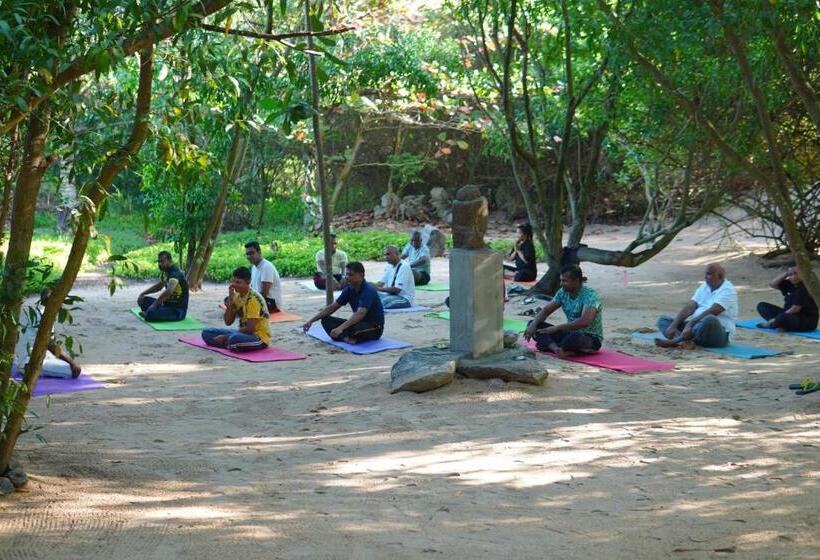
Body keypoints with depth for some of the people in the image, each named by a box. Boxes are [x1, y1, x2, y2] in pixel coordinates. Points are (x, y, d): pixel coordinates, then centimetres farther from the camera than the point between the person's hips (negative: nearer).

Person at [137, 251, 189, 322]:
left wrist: (154, 305, -33)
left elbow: (168, 291, -40)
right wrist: (143, 293, 19)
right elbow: (158, 286, 29)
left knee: (151, 313, -30)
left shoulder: (175, 274, -22)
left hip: (178, 310, -9)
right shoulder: (165, 273, 8)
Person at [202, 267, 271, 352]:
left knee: (234, 339, -40)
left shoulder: (254, 299, -20)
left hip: (260, 337, -8)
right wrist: (230, 301, -11)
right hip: (244, 333, 8)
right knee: (207, 333, 2)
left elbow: (250, 328, -23)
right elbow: (228, 322, 3)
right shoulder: (237, 296, 5)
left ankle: (225, 341, -9)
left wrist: (226, 337, -17)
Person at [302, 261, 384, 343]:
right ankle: (346, 337, -25)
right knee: (326, 320, -6)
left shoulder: (368, 290, -23)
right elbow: (332, 307, 5)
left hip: (375, 327, -8)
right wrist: (311, 320, -4)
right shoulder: (349, 289, 1)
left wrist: (341, 328, -50)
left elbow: (360, 314, -37)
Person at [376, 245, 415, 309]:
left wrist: (380, 289, -22)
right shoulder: (389, 266, 10)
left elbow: (397, 289, -22)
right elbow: (381, 282, 12)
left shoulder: (404, 267, -16)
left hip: (404, 299, -9)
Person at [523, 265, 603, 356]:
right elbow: (546, 310, 5)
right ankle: (556, 348, -30)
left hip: (591, 338, -7)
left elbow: (584, 322, -33)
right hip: (570, 333, 8)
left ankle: (549, 345, -15)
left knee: (574, 338, -43)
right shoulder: (563, 292, 1)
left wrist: (556, 328, -29)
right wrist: (533, 325, -16)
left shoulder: (590, 295, -20)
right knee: (533, 323, -7)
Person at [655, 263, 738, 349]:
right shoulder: (704, 286, 14)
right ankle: (684, 341, -34)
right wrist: (673, 326, -11)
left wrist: (690, 324, -30)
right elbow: (690, 307, 2)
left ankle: (676, 340, -34)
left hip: (719, 333, -8)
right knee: (663, 319, -2)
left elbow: (711, 312, -22)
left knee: (710, 320, -41)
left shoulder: (728, 290, -9)